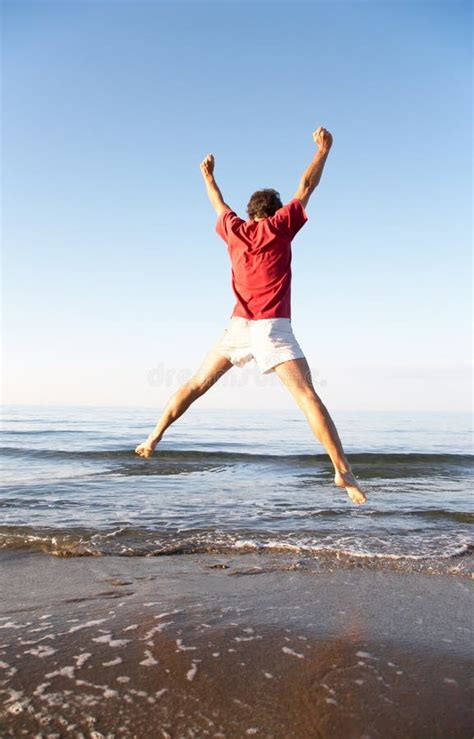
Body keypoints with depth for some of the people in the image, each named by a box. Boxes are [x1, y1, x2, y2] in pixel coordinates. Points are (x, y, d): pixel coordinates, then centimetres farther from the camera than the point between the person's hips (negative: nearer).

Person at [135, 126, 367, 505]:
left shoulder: (234, 229, 15)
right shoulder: (278, 227, 5)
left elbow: (219, 205, 34)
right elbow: (305, 189, 13)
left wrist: (208, 176, 52)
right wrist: (323, 149, 26)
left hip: (239, 325, 4)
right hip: (272, 326, -4)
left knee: (197, 384, 16)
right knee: (307, 395, -12)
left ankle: (154, 438, 19)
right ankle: (343, 471, -20)